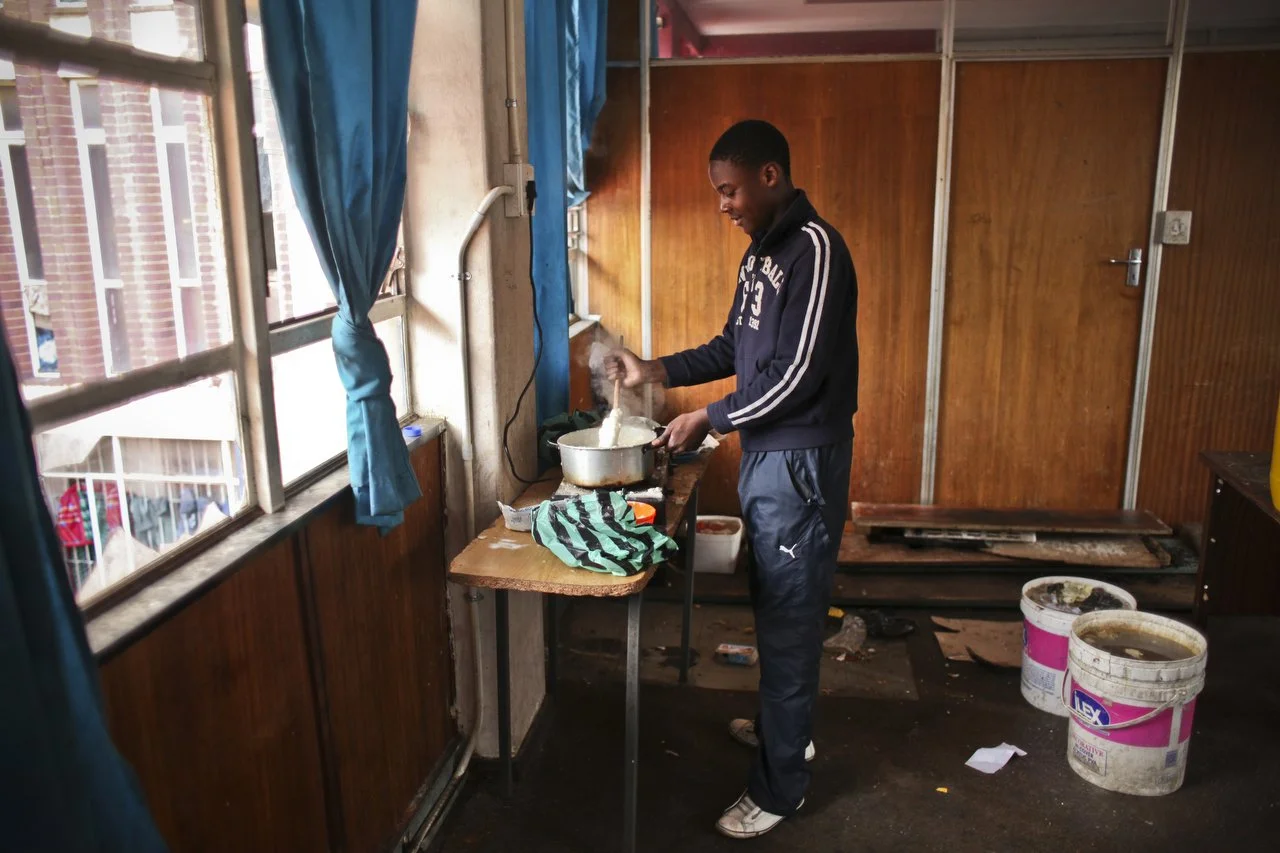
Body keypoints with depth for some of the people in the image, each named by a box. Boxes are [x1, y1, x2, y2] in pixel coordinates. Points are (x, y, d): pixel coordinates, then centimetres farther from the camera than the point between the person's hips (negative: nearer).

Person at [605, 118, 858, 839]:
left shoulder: (815, 248, -17)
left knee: (789, 618, 0)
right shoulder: (762, 252, 13)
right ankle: (785, 726, 41)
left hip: (801, 461, -9)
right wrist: (658, 371, 6)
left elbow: (799, 373, -22)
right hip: (764, 454, 9)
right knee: (774, 606, 21)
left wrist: (709, 420, -14)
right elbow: (736, 347, 18)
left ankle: (780, 786, 15)